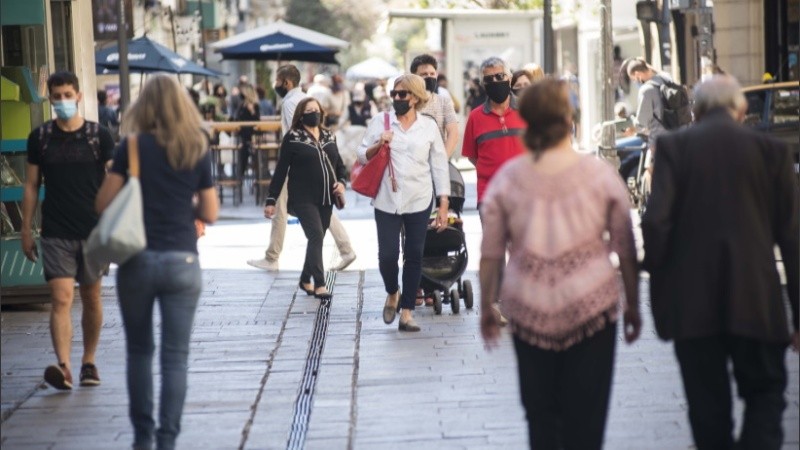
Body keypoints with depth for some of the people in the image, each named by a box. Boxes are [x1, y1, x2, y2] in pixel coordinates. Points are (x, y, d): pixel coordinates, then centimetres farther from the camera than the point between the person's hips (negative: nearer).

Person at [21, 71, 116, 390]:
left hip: (93, 231, 0)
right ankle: (64, 366, -21)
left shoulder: (99, 136, -1)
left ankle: (89, 362, 25)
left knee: (91, 299, 11)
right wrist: (26, 229, 5)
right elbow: (32, 186, 8)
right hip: (55, 233, 0)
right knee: (61, 298, -12)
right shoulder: (40, 137, 3)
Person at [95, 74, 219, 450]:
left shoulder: (133, 146, -2)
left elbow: (103, 203, -3)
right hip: (182, 262, 0)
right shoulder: (198, 149, 2)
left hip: (137, 260, 0)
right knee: (175, 356, 3)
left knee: (139, 350, 14)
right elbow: (210, 213, 5)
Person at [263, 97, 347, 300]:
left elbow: (339, 164, 19)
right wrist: (271, 200, -7)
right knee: (316, 237, -15)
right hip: (304, 199, -5)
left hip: (326, 199, 5)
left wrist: (341, 182, -2)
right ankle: (319, 284, -15)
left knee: (317, 239, 10)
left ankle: (306, 280, 25)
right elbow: (281, 170, -4)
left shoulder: (328, 136, 10)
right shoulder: (293, 138, -4)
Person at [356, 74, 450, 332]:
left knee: (414, 256, 2)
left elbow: (439, 166, 7)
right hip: (387, 201, -1)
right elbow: (362, 157, 10)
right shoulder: (380, 122, 4)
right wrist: (377, 146, -12)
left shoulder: (429, 126, 5)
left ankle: (407, 312, 11)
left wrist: (444, 204, 1)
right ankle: (392, 294, 24)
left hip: (419, 202, 1)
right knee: (387, 255, -6)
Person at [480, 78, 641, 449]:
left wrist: (487, 308, 14)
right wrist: (632, 306, 12)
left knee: (541, 417, 11)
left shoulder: (507, 178, -1)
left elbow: (490, 255, 3)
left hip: (529, 311, 1)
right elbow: (626, 252, 1)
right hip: (591, 307, -1)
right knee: (586, 418, 4)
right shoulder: (600, 175, -4)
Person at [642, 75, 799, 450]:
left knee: (708, 405, 11)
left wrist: (659, 280, 4)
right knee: (765, 391, 13)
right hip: (755, 300, 0)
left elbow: (656, 220, -10)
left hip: (691, 301, 0)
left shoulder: (673, 147, -2)